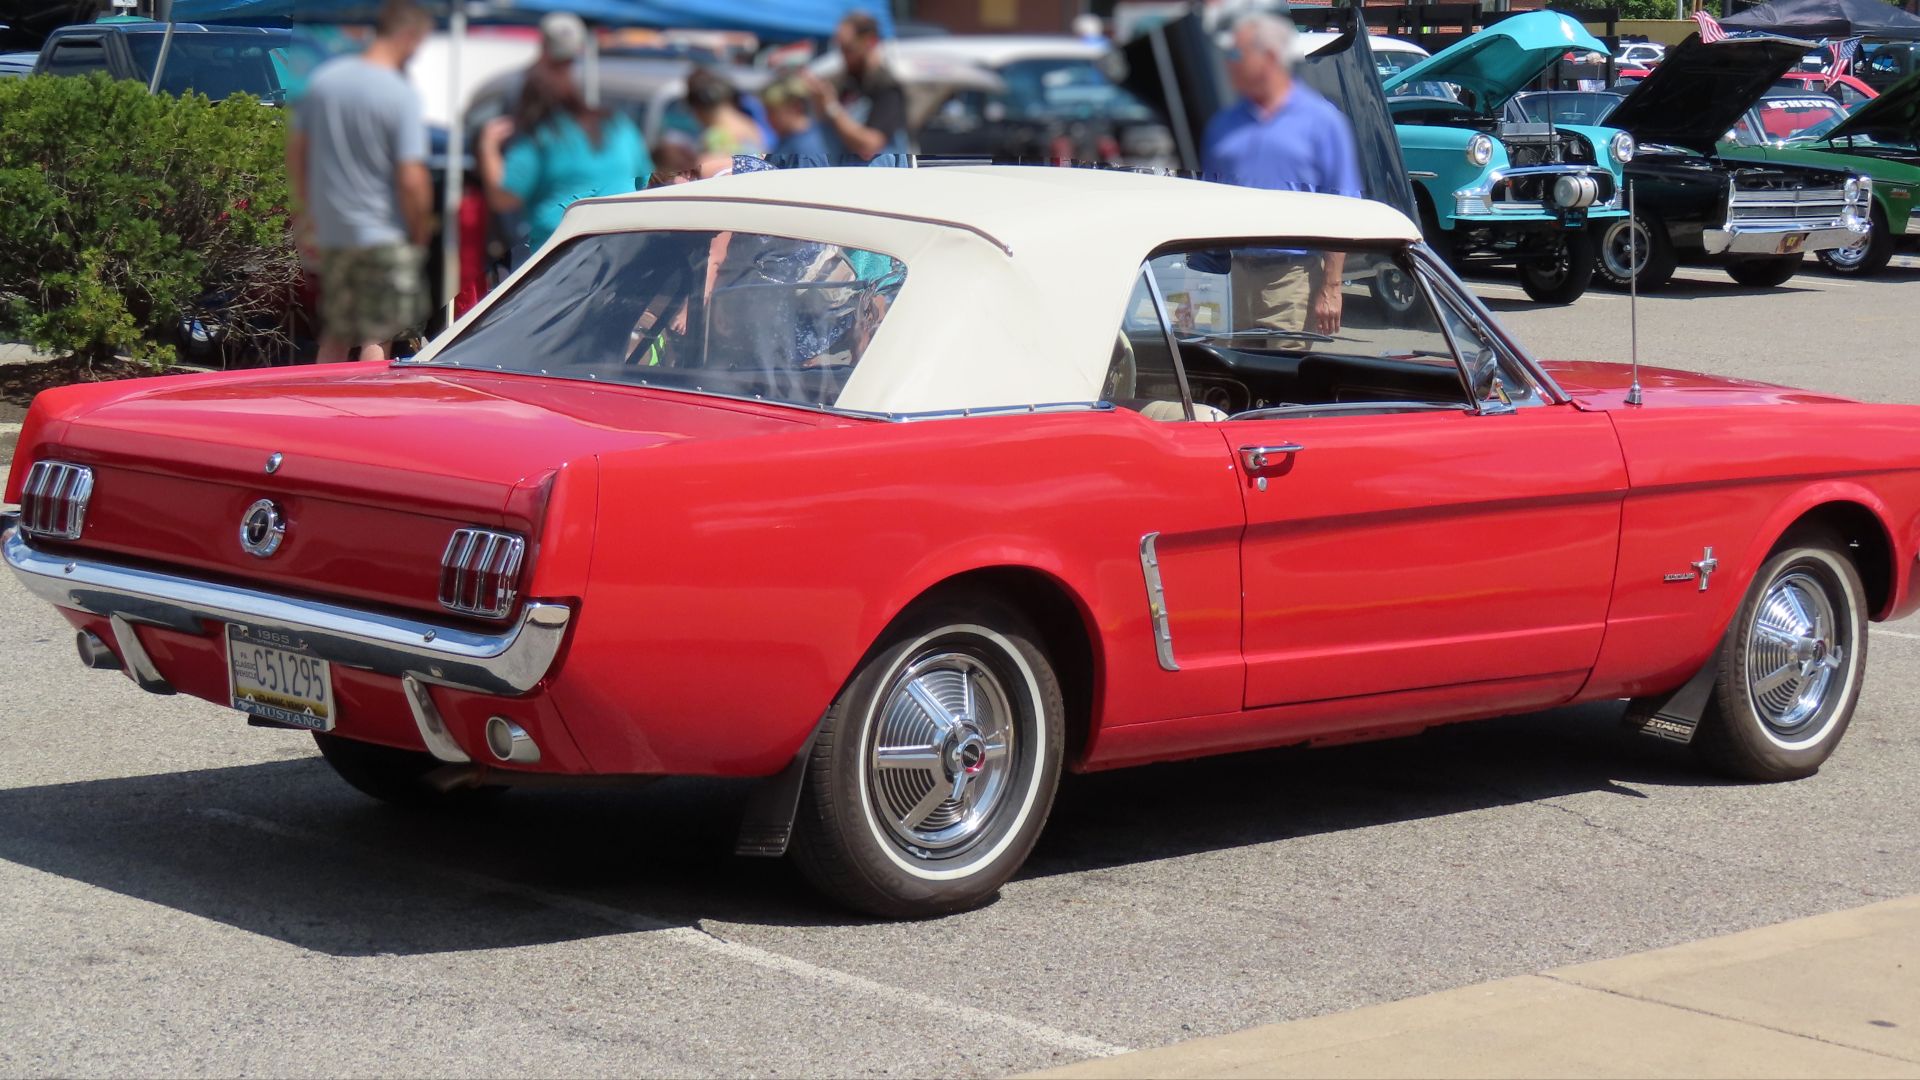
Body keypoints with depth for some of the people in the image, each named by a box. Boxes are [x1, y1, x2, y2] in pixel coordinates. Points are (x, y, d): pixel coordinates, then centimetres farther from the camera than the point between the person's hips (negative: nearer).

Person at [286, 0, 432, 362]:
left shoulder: (323, 78, 1)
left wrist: (305, 213, 20)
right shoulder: (402, 96, -16)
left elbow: (296, 151, 9)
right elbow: (411, 181, -19)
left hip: (330, 233, 6)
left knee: (334, 338, 18)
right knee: (377, 339, 3)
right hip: (385, 237, -6)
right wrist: (420, 234, -5)